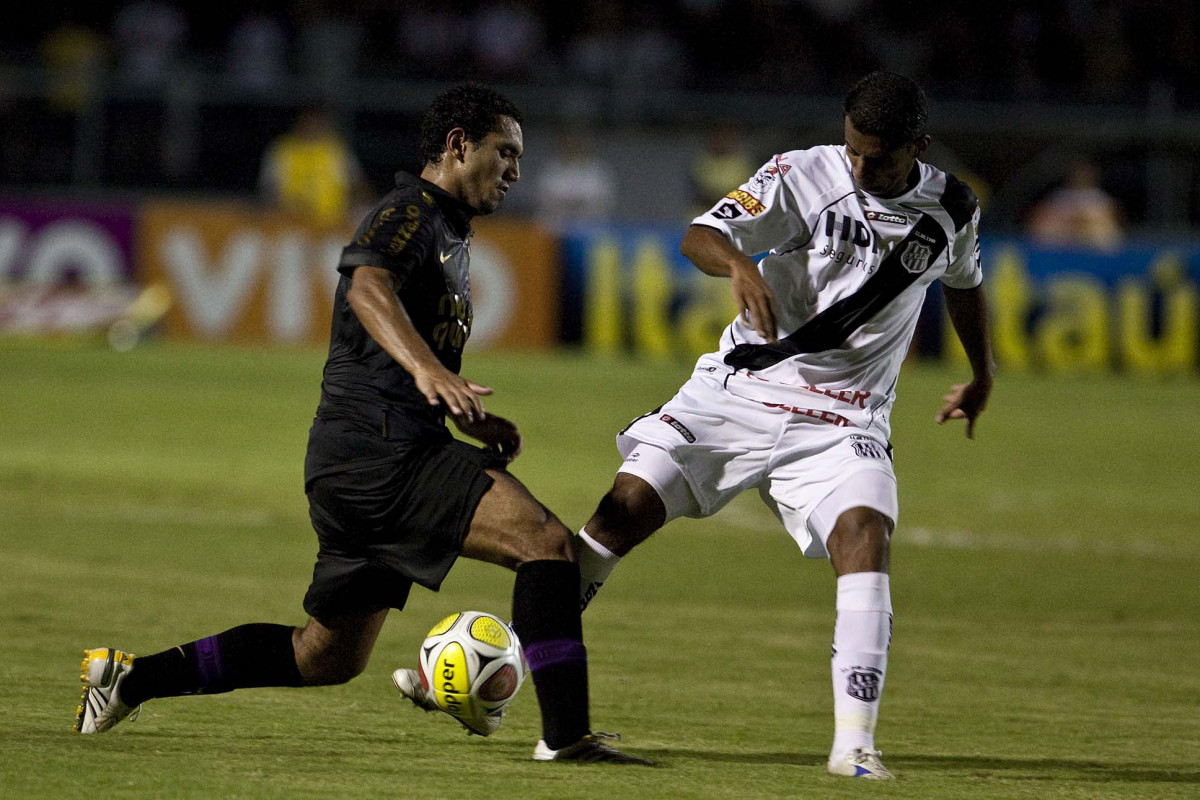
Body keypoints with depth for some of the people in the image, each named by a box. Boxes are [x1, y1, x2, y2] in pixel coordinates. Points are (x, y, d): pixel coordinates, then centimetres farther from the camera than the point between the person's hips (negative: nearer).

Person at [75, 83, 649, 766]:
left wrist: (466, 418, 23)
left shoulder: (451, 231, 25)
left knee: (326, 658, 14)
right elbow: (369, 287, -29)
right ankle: (567, 735, -26)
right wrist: (428, 369, -45)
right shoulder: (411, 212, -6)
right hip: (380, 450, -10)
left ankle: (131, 677, 21)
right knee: (544, 540, -21)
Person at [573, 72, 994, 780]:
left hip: (842, 420, 1)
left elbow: (965, 282, 24)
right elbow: (701, 236, -19)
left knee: (865, 538, -25)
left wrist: (983, 378, 38)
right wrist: (740, 264, -42)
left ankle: (854, 743, -25)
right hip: (739, 393, -1)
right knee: (624, 509, -12)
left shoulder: (952, 211, 1)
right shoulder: (805, 176, -9)